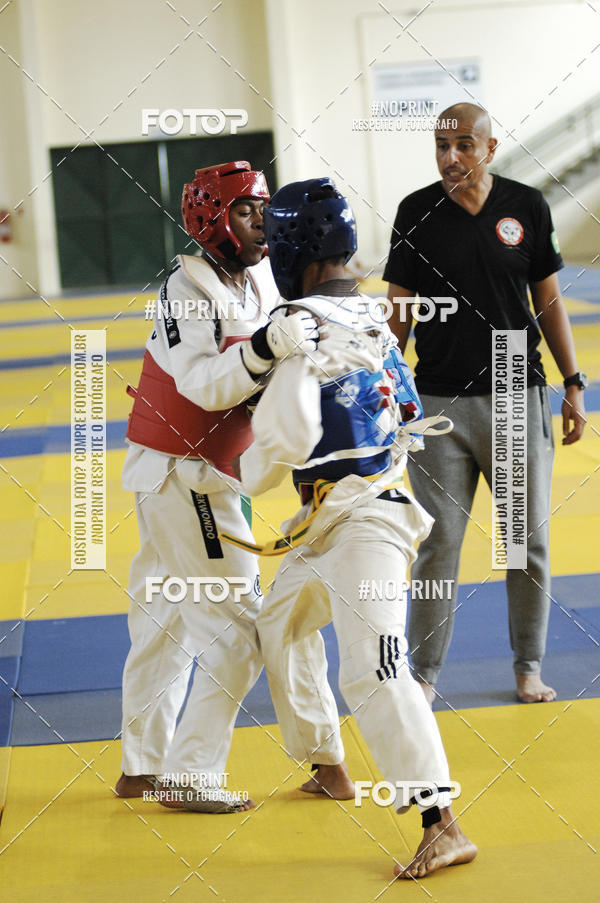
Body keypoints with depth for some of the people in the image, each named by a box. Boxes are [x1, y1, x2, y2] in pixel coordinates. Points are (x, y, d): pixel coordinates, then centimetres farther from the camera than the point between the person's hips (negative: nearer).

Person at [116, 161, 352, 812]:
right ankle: (188, 775, 1)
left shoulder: (260, 279, 6)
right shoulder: (187, 287, -18)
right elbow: (206, 386, -29)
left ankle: (142, 767, 28)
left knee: (165, 616, 16)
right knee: (238, 625, -6)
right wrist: (266, 347, -43)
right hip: (182, 474, -9)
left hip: (193, 475, 9)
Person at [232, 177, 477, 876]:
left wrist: (249, 473, 0)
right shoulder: (369, 319, 11)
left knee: (372, 673, -18)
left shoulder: (301, 325, -16)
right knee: (277, 628, 27)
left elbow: (286, 437, -23)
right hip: (327, 525, 11)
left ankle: (442, 826, -22)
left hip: (361, 525, -11)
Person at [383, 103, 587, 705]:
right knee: (437, 543, 1)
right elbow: (400, 310, 4)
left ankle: (529, 667, 23)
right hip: (439, 401, -1)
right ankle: (424, 673, 13)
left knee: (529, 541, 8)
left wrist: (573, 385, 6)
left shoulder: (526, 207, 1)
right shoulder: (416, 213, -1)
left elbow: (548, 300, 8)